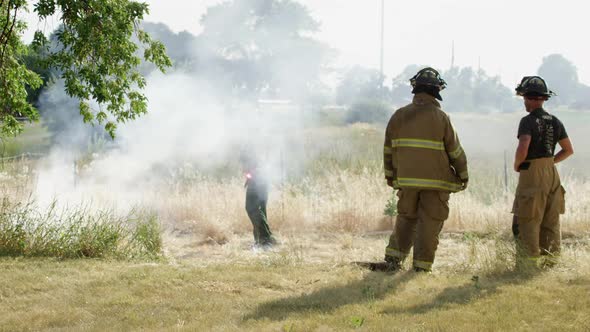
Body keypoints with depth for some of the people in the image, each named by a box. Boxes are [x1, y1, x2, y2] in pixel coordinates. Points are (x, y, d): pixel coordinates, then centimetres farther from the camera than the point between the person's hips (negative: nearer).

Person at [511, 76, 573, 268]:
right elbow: (568, 150, 14)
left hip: (532, 175, -7)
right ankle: (550, 261, 16)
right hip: (552, 174, 7)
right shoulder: (554, 121, 8)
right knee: (550, 222, 12)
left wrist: (517, 165, -8)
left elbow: (523, 149, -26)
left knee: (528, 223, -2)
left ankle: (529, 264, -3)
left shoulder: (529, 121, -14)